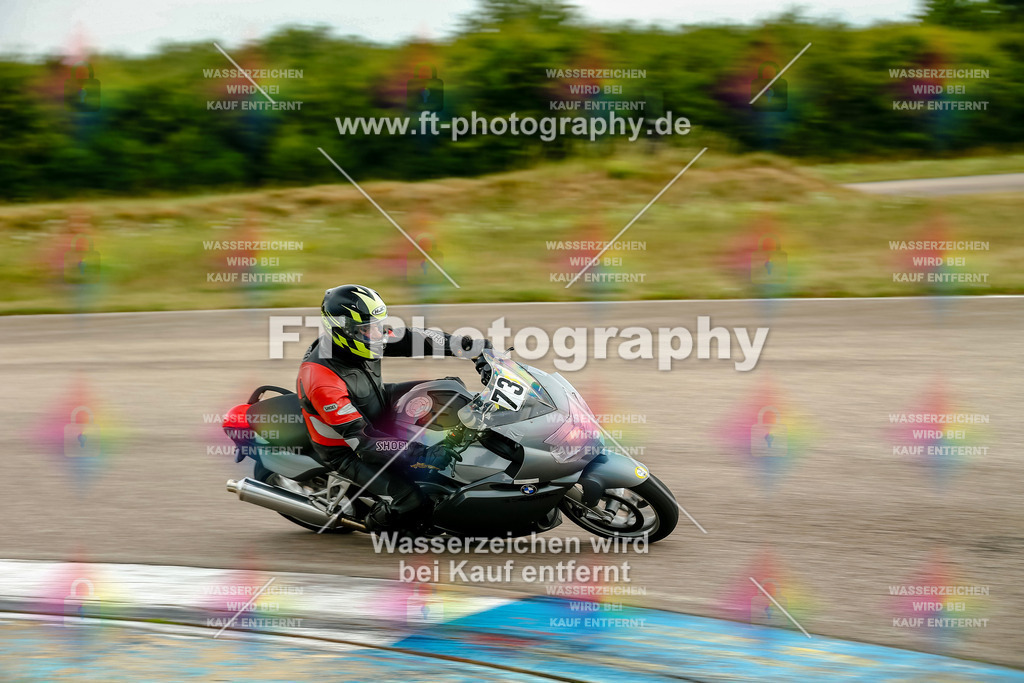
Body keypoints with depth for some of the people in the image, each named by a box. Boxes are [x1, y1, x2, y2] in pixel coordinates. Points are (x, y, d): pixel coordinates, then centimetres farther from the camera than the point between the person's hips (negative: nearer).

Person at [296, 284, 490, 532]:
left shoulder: (361, 339, -13)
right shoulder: (322, 380, -36)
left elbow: (415, 339, -7)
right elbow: (361, 440, -36)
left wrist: (477, 347, -15)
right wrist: (421, 454, -41)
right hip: (345, 451, -8)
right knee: (412, 501, -23)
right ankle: (376, 524, 9)